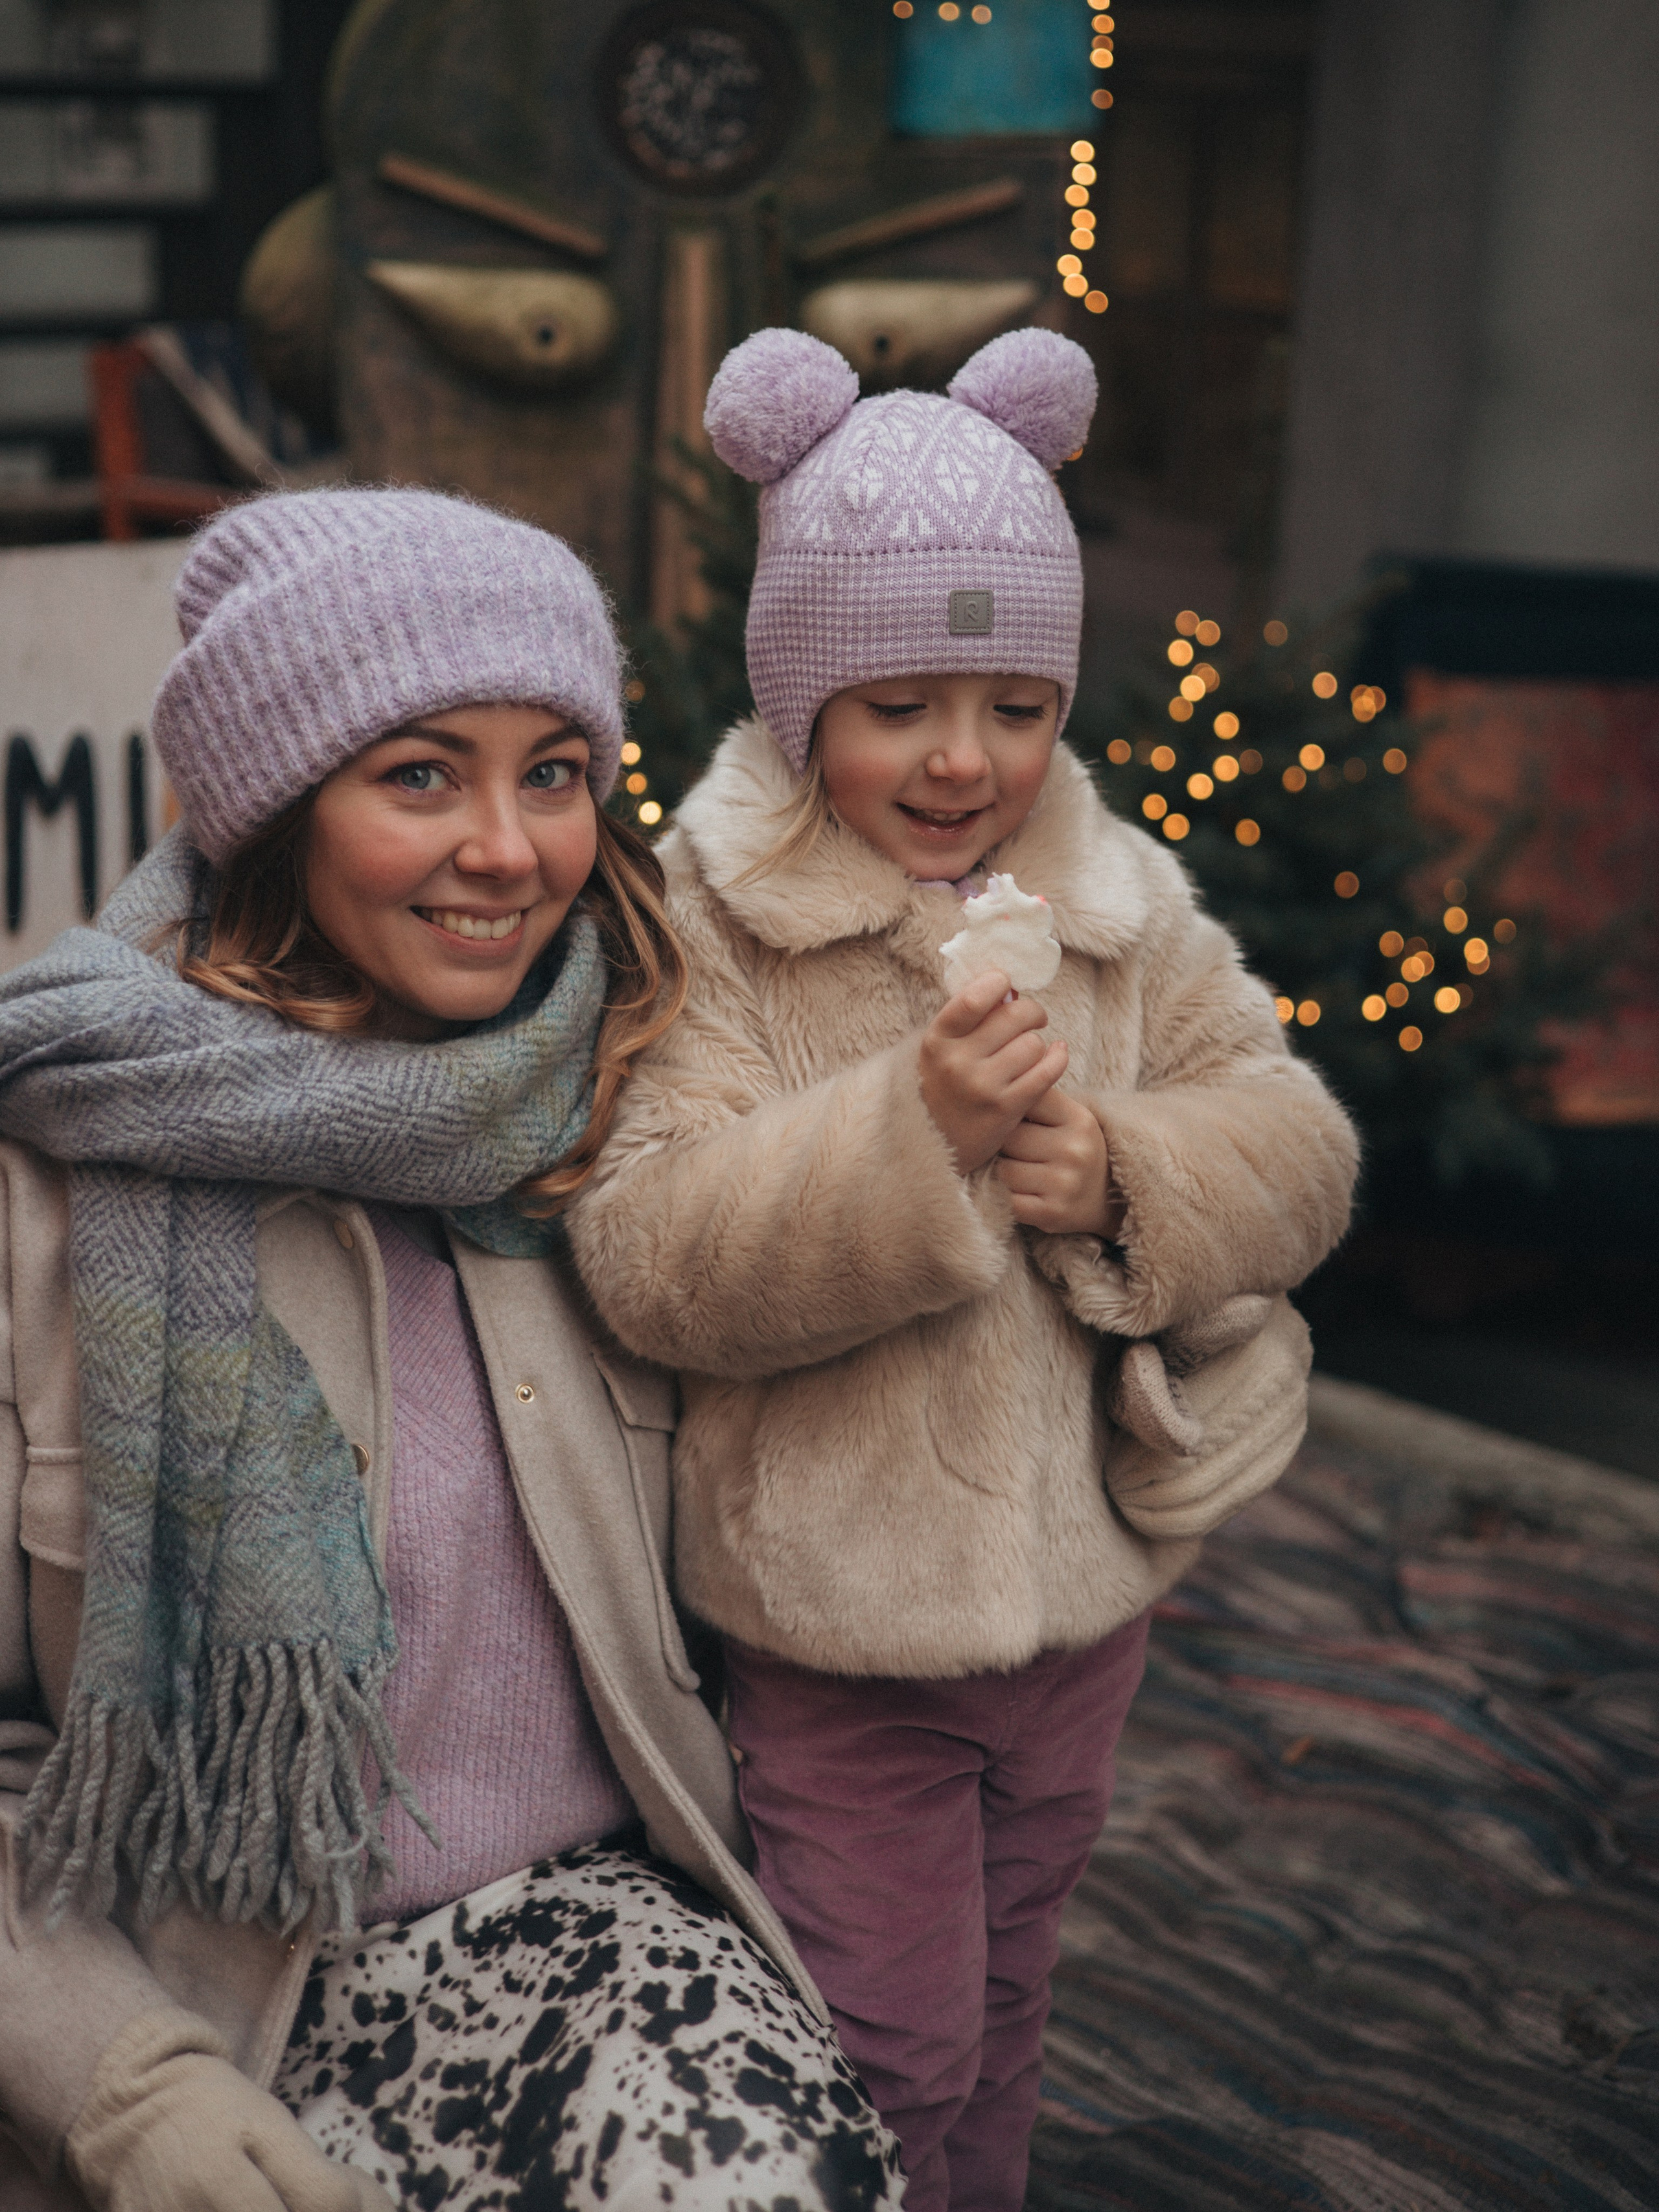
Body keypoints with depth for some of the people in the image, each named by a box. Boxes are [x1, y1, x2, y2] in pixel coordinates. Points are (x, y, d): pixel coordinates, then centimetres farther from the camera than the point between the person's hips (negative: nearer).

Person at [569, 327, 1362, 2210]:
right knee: (887, 2050, 7)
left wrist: (1129, 1176, -20)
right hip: (834, 1622, -5)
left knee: (1004, 1994, 25)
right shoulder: (706, 928, -15)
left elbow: (1297, 1144, 1)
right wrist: (914, 1126, -35)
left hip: (1084, 1585, 5)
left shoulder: (1127, 904, 1)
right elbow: (646, 1259, -24)